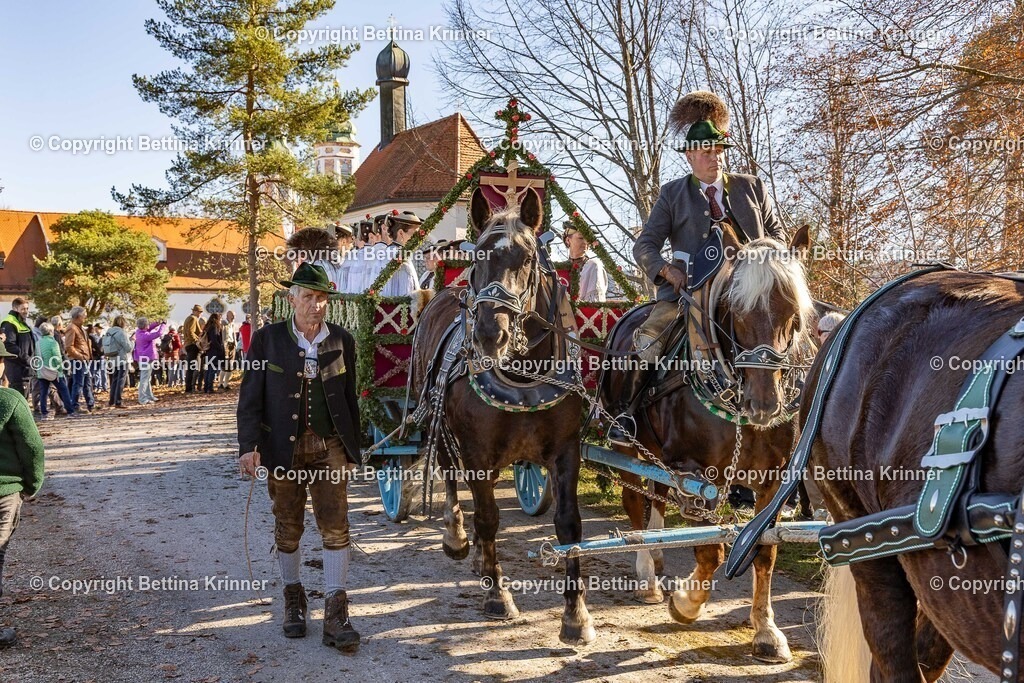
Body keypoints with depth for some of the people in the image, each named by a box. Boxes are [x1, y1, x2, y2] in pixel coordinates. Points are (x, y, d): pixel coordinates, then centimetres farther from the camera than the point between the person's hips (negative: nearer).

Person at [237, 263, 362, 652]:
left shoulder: (342, 341, 1)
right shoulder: (267, 339, -3)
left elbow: (350, 398, 7)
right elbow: (250, 398, -4)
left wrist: (353, 449, 9)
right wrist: (249, 447, -14)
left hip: (330, 447, 1)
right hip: (282, 448, 0)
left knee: (336, 527, -4)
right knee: (288, 529, 12)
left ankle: (335, 616, 2)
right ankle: (293, 600, 33)